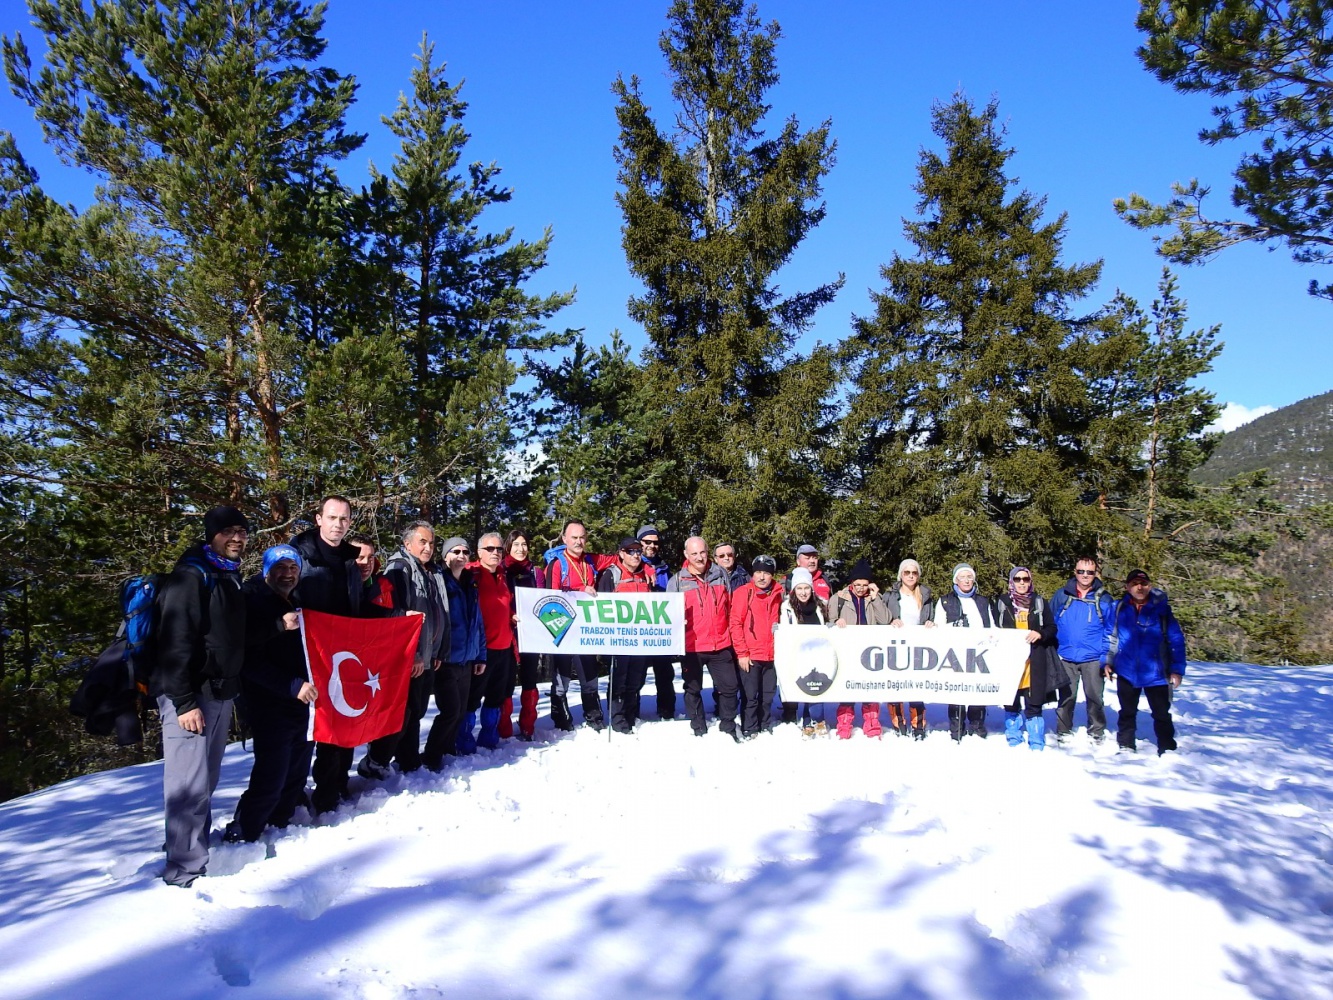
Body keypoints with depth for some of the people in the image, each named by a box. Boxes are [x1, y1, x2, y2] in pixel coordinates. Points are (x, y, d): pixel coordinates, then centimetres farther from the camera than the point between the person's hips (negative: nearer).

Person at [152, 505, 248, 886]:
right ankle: (184, 871, 1)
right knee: (190, 784, -6)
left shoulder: (231, 578, 15)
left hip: (221, 693, 8)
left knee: (207, 781, 14)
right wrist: (184, 702, -22)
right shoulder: (190, 577, -12)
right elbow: (175, 643, -18)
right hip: (190, 696, -8)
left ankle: (197, 846, 27)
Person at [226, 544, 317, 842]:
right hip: (271, 708, -7)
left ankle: (279, 827, 27)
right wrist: (291, 686, -23)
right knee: (270, 778, -9)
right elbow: (250, 661, -17)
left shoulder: (299, 605, 15)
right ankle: (240, 836, 6)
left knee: (296, 776, 13)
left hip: (303, 705, 7)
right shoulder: (252, 602, -8)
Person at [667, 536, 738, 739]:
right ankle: (699, 731, 23)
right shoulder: (677, 581, -3)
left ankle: (728, 729, 23)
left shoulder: (720, 575, 4)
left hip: (721, 645, 2)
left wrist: (731, 634, 13)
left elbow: (730, 607, 13)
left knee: (729, 687, 7)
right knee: (693, 689, 10)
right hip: (691, 647, -2)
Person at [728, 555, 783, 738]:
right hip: (749, 656, -4)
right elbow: (735, 624, -8)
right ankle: (749, 731, 12)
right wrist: (741, 653, -12)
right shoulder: (743, 592, -6)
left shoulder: (777, 593, 8)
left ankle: (765, 728, 26)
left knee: (767, 696, 13)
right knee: (751, 696, 1)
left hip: (771, 655, 4)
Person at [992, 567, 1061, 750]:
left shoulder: (1039, 602, 8)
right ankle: (1013, 741, 17)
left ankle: (1036, 744, 8)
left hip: (1034, 661, 0)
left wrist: (1040, 634, -10)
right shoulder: (1002, 602, 7)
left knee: (1033, 703, -1)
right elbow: (994, 629, 13)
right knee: (1011, 702, 6)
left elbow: (1052, 628, 10)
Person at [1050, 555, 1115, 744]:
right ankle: (1063, 733, 21)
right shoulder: (1062, 595, 1)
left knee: (1095, 698, 8)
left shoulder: (1104, 599, 0)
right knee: (1066, 698, 8)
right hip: (1066, 658, 0)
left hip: (1093, 659, 0)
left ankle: (1097, 733, 24)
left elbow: (1110, 631, 2)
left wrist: (1106, 658, -5)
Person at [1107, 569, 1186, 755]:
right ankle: (1126, 747, 30)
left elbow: (1176, 640, -5)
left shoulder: (1161, 608, -7)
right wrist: (1109, 661, 7)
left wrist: (1177, 669, -8)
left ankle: (1167, 750, 21)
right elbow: (1113, 637, 9)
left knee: (1162, 714, 7)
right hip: (1127, 672, 3)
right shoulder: (1121, 608, 0)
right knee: (1127, 712, 16)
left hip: (1156, 674, -2)